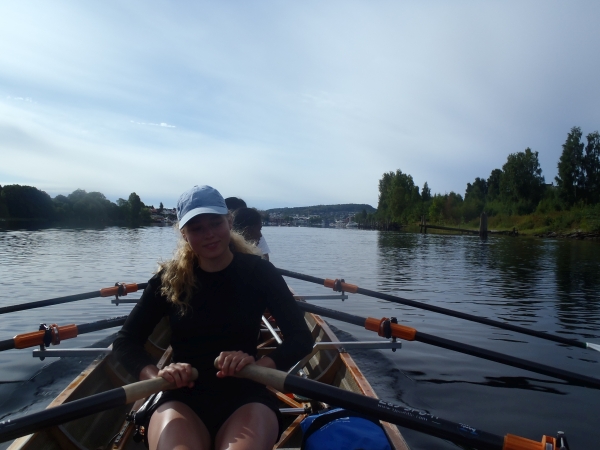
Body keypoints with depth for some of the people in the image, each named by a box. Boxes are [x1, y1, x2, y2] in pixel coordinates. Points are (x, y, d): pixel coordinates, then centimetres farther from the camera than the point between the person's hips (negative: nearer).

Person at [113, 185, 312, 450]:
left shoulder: (258, 272, -2)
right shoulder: (169, 279, 1)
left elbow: (301, 338, -6)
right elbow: (125, 342, 3)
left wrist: (259, 366, -25)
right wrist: (156, 375, -18)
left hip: (246, 397, 0)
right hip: (183, 398, 1)